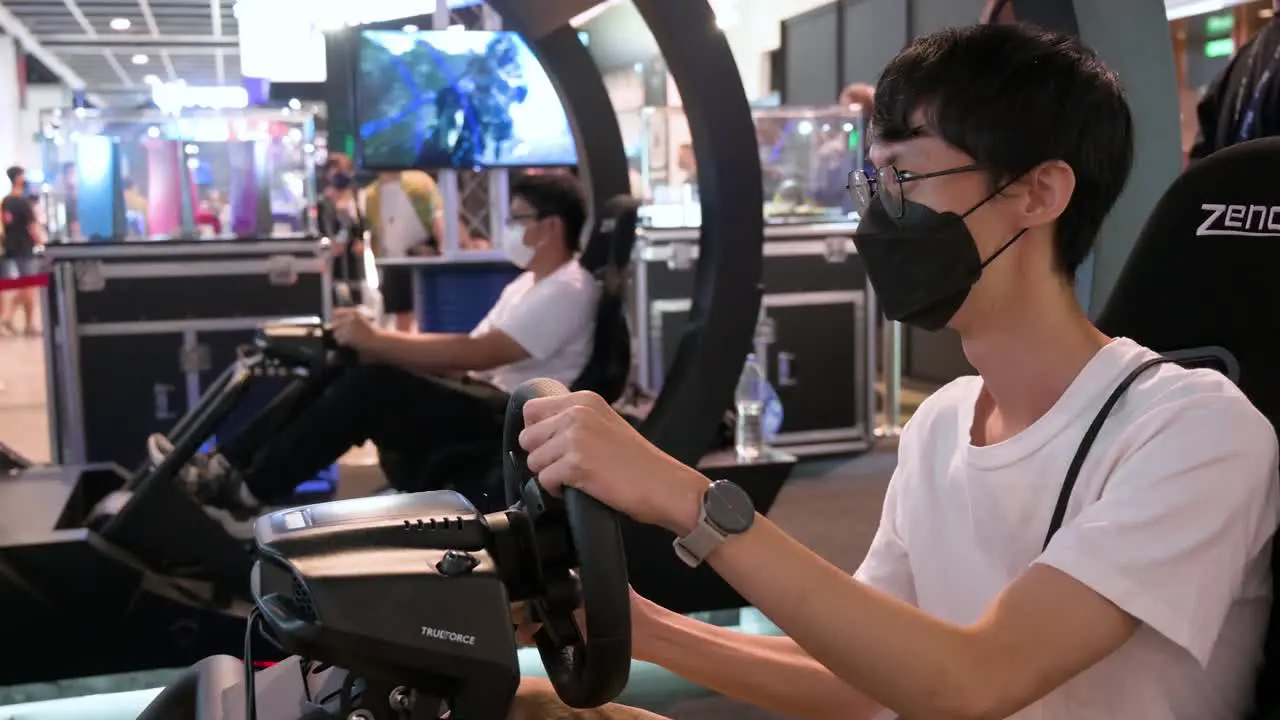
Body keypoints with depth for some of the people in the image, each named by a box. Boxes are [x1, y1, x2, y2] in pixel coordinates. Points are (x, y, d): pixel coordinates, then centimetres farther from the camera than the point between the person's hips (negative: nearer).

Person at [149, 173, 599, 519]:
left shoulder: (567, 292, -13)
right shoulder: (527, 285, 20)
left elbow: (481, 353, -24)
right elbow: (467, 356, 13)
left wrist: (378, 341, -22)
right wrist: (380, 346, -1)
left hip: (509, 419, -10)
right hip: (481, 397, 10)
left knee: (371, 384, -24)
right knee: (340, 373, -3)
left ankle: (246, 493, -15)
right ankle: (228, 465, -6)